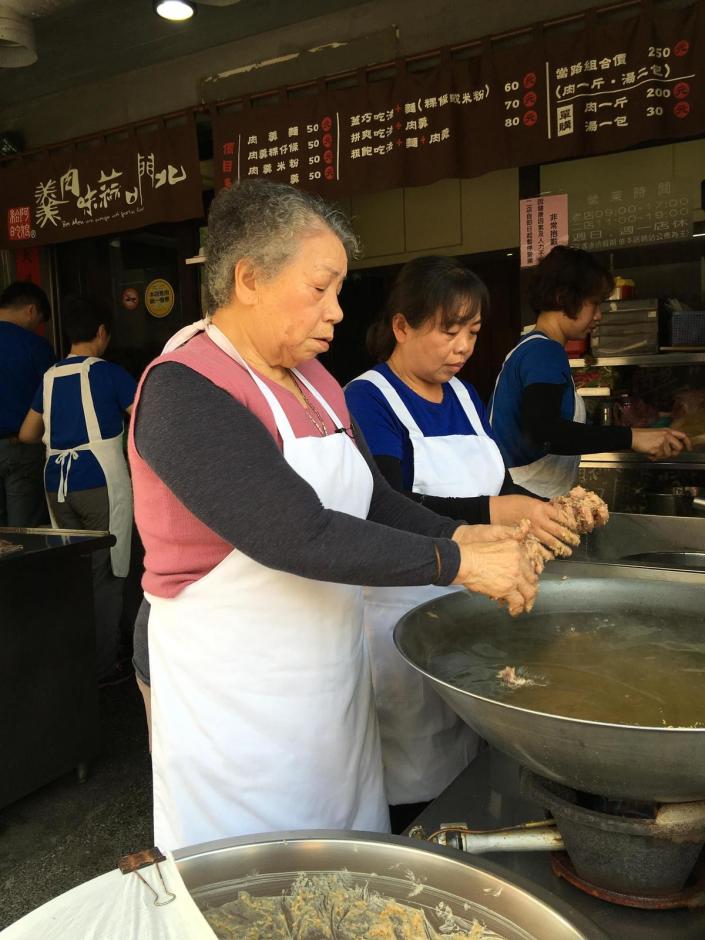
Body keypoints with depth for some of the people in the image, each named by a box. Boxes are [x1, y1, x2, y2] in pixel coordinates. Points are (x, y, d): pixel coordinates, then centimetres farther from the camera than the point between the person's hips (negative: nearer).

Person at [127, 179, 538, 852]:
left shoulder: (312, 381, 7)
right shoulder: (184, 392, -20)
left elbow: (373, 501, 9)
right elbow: (298, 535, -28)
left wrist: (458, 536, -8)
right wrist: (456, 564, -23)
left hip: (332, 666, 8)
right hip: (235, 690, -7)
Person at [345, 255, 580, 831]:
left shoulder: (464, 395, 11)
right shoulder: (368, 400, -11)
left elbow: (497, 486, 15)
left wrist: (548, 508, -5)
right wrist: (493, 513, -33)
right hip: (400, 610, -7)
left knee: (462, 755, 18)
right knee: (408, 781, 4)